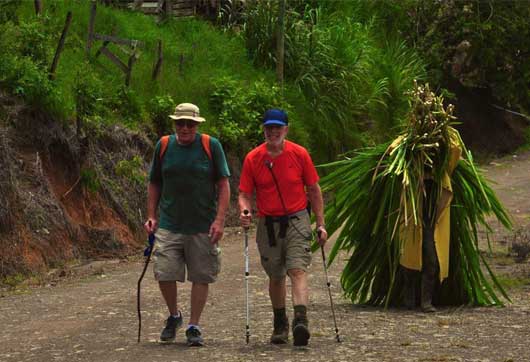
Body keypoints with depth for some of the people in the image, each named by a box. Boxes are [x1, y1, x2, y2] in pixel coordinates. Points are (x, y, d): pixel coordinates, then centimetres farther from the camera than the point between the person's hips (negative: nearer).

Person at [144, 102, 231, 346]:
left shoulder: (211, 146, -2)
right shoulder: (163, 146, 5)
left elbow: (223, 185, -2)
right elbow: (154, 184, 15)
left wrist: (219, 220, -9)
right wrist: (151, 216, 8)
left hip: (203, 226, -1)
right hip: (169, 225, 1)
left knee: (201, 277, 2)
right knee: (164, 274, -6)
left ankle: (193, 327, 14)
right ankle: (174, 316, 19)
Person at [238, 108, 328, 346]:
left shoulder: (299, 154, -2)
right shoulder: (253, 158, -1)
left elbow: (314, 190, 6)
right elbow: (244, 193, 2)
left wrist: (320, 224, 4)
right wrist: (245, 211, -21)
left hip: (297, 221, -2)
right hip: (267, 224, 2)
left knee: (298, 270, -18)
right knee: (275, 277, 12)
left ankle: (301, 319, -31)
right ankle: (280, 325, 28)